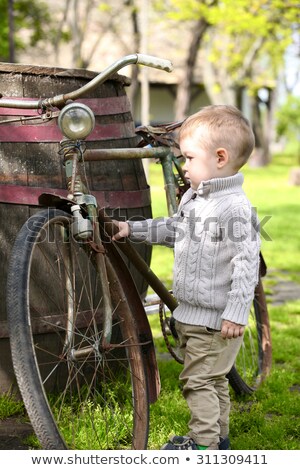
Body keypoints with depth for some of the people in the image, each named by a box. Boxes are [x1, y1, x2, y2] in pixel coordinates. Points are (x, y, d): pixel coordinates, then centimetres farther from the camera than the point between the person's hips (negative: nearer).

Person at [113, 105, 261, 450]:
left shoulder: (235, 208, -22)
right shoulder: (192, 198, 8)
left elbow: (247, 263, -24)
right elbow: (172, 229, 23)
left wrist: (236, 314, -24)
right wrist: (131, 229, 17)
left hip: (215, 318, -9)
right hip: (190, 312, 9)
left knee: (199, 380, -3)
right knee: (211, 379, 19)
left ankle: (205, 443, 9)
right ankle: (218, 435, 32)